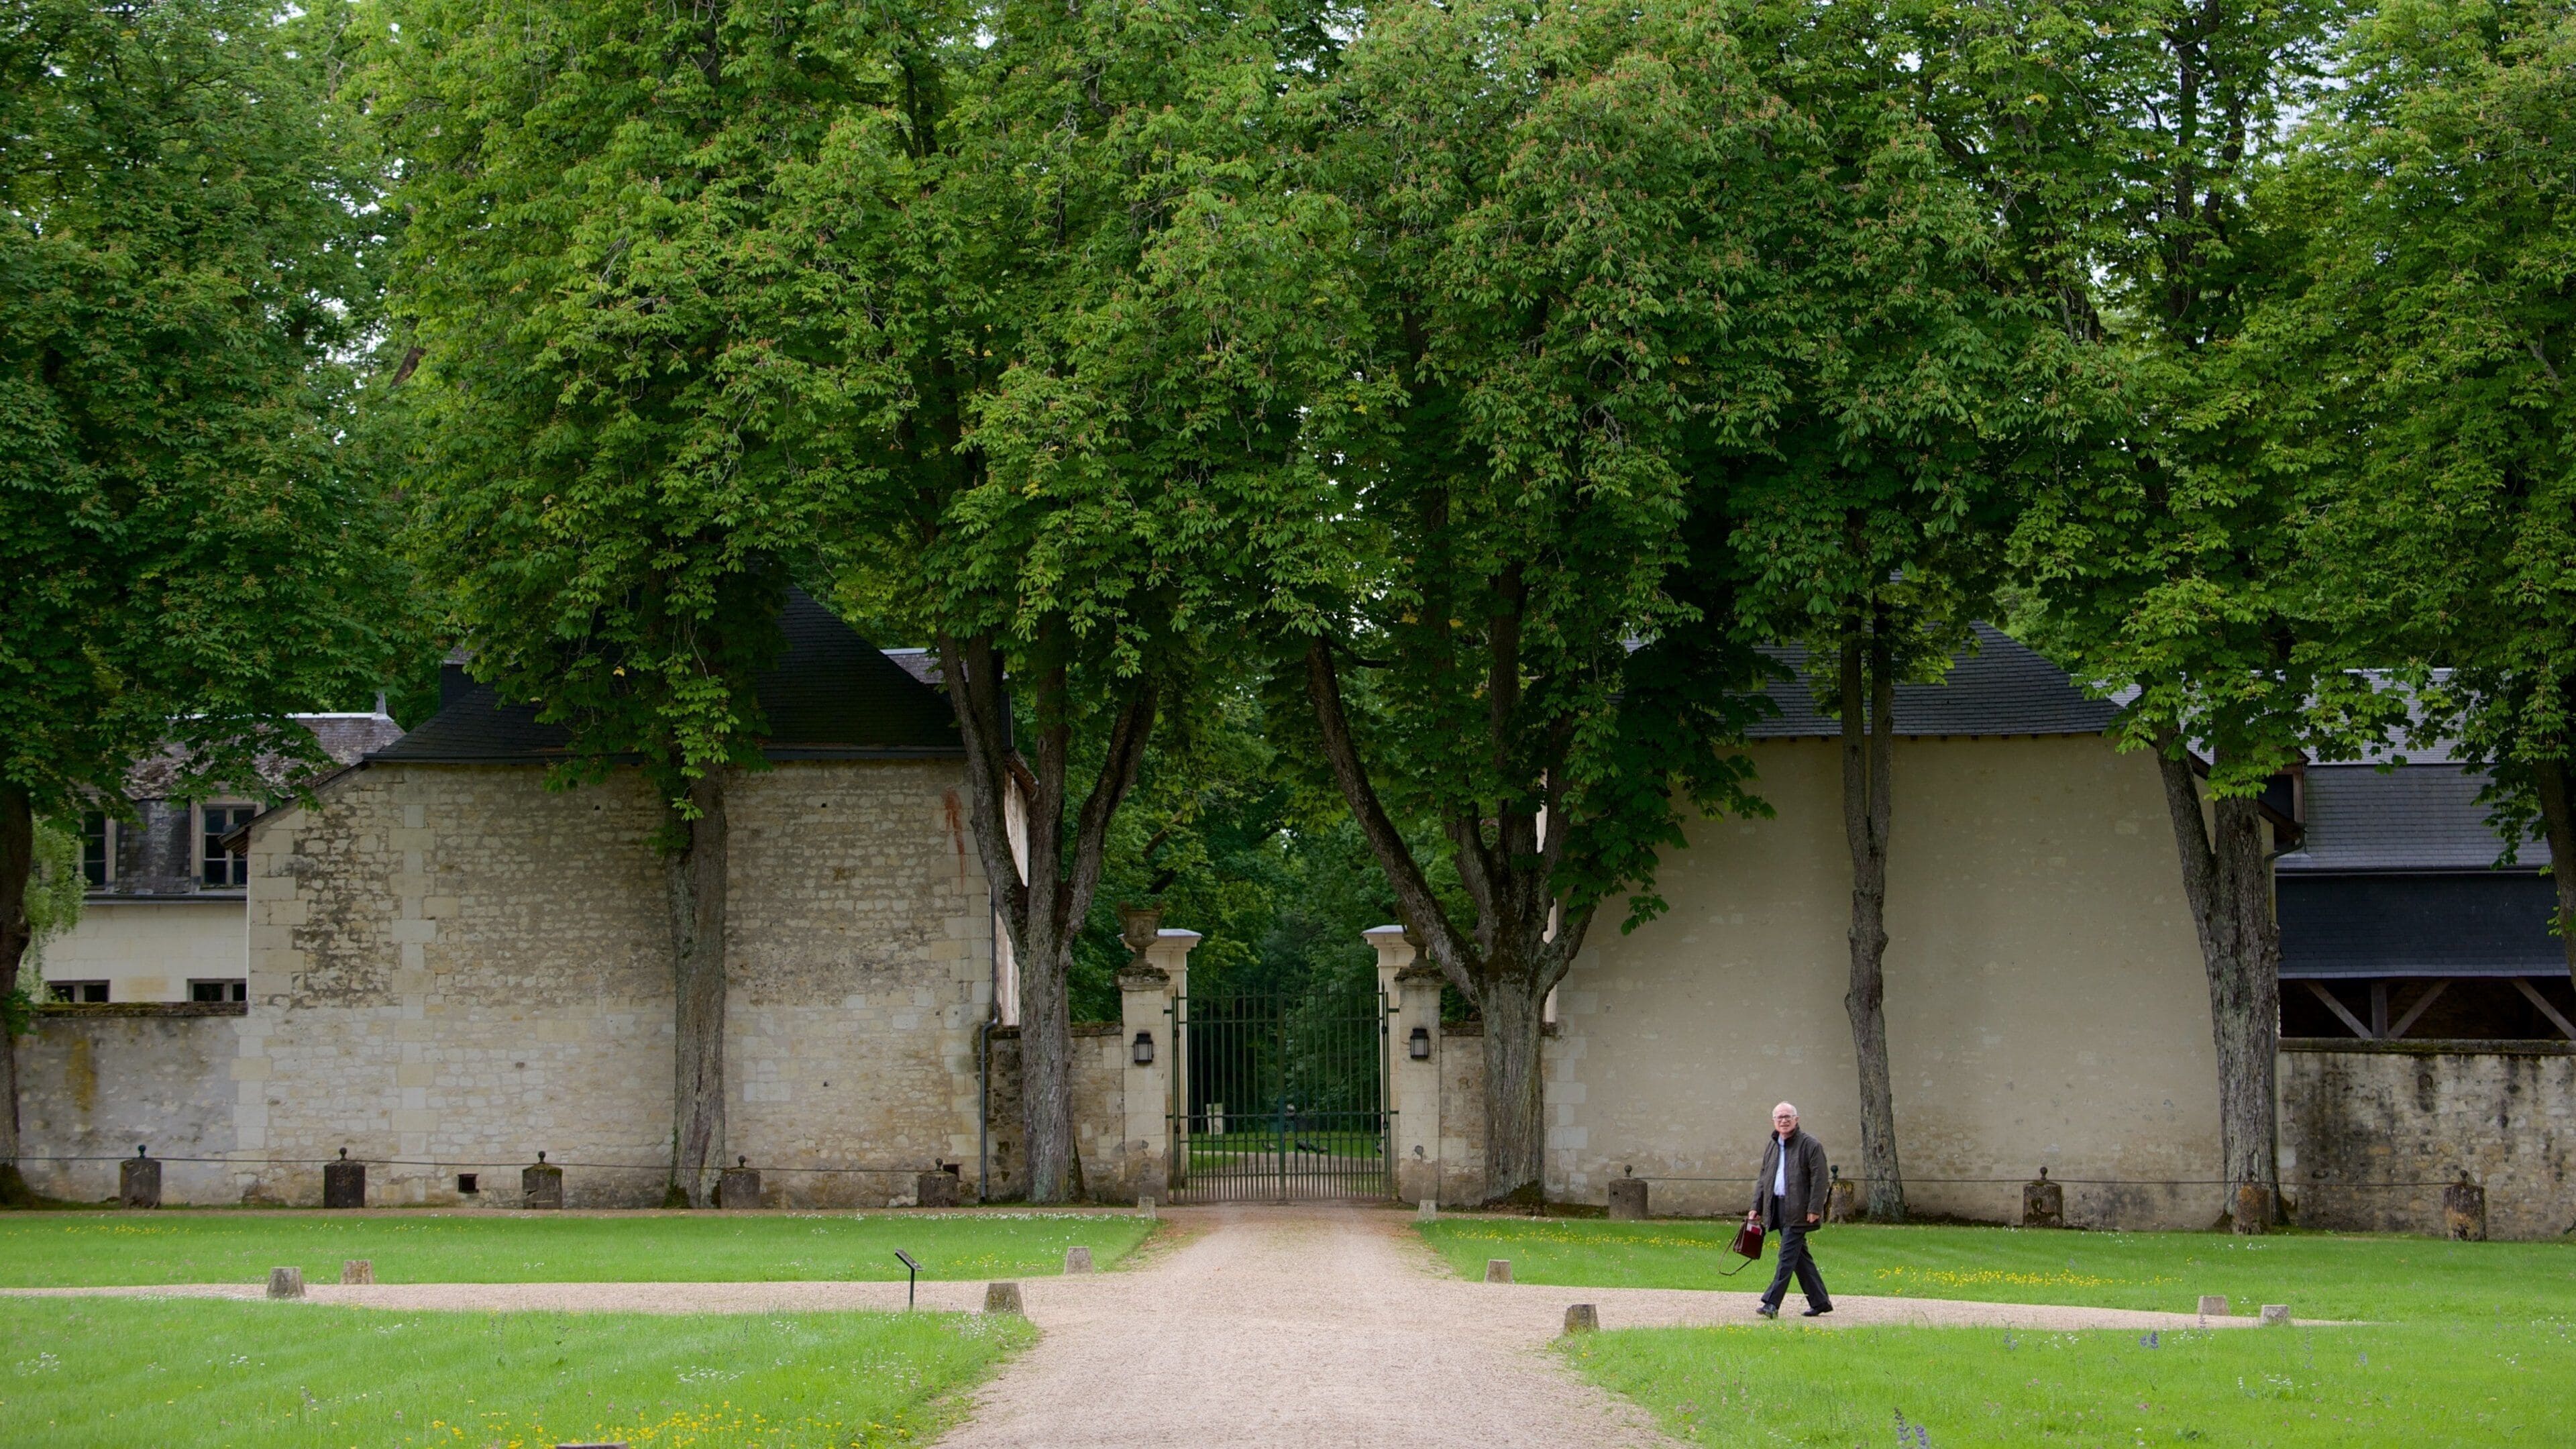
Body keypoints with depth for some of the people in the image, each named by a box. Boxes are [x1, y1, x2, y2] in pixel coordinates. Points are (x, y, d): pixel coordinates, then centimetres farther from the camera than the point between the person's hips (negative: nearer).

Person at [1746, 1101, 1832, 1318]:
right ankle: (1820, 1301, 19)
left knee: (1788, 1256, -10)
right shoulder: (1771, 1147, 16)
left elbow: (1820, 1179, -10)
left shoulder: (1810, 1145, -6)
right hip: (1777, 1209, 8)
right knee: (1800, 1256, 11)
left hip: (1798, 1211, -8)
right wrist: (1756, 1207, 13)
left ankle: (1772, 1303, -14)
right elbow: (1763, 1179, 21)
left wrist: (1814, 1209, -17)